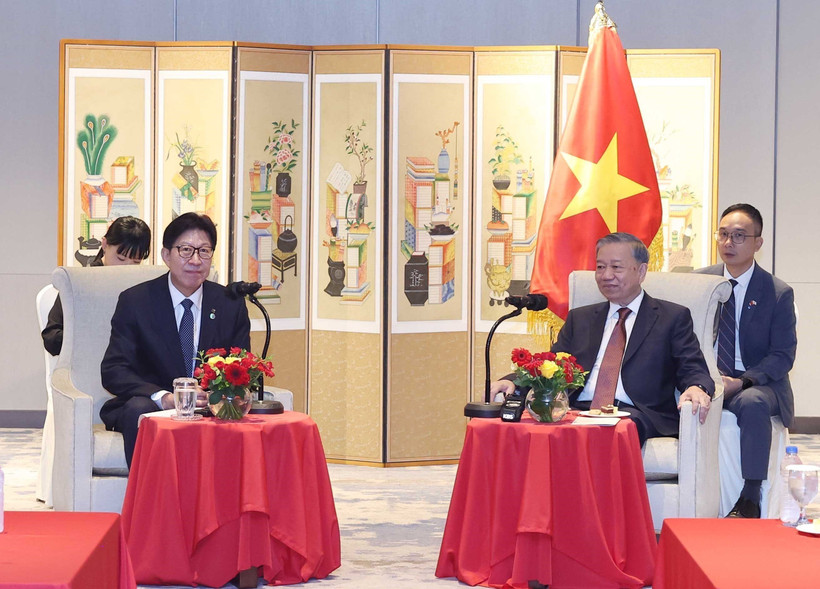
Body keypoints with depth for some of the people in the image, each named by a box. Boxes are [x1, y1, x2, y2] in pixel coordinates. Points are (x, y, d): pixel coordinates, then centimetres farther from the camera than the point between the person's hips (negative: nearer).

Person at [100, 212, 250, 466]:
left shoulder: (231, 304, 7)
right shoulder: (135, 301, 0)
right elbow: (113, 370, -8)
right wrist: (164, 398, -26)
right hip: (151, 406, -1)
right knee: (139, 409, -35)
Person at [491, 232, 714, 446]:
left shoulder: (674, 317, 16)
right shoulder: (579, 319, 27)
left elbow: (693, 370, 5)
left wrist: (697, 389, -21)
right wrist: (511, 381, -4)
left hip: (637, 415, -2)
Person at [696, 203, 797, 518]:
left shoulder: (779, 292, -1)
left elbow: (783, 355, -3)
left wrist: (743, 382, -20)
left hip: (758, 383, -2)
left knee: (752, 403, -38)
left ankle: (749, 501, -32)